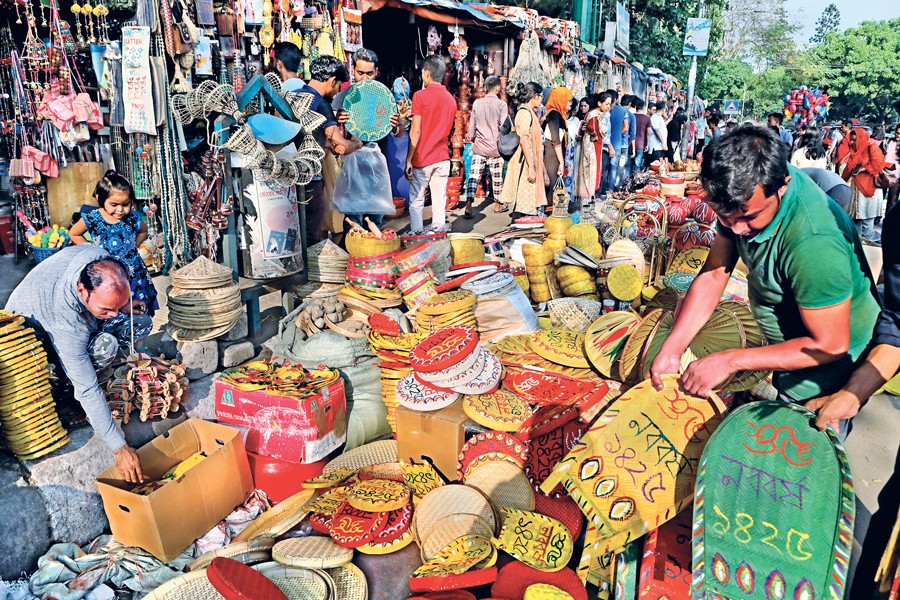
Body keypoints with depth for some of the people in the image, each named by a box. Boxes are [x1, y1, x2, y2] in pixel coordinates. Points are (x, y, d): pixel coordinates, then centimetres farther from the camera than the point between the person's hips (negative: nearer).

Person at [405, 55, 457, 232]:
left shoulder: (420, 96, -8)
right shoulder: (451, 99, 9)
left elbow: (416, 132, -11)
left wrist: (408, 160, -8)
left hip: (422, 159, -5)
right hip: (442, 158, 5)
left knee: (416, 203, 3)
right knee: (440, 203, 6)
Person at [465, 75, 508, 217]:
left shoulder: (477, 103, 3)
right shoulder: (501, 104, -7)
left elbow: (472, 124, 8)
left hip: (478, 146, 2)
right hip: (495, 147, -2)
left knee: (474, 175, -2)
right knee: (497, 177, 10)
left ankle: (469, 203, -17)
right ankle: (497, 204, 23)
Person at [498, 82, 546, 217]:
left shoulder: (529, 111, 16)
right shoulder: (525, 112, -15)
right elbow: (524, 140, -22)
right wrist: (531, 167, -24)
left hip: (529, 160, 10)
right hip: (526, 161, -10)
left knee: (525, 198, 13)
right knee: (523, 200, -5)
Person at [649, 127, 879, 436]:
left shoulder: (814, 242, -40)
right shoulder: (745, 195, -18)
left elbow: (830, 346, -30)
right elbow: (713, 274, -10)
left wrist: (731, 361, -29)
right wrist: (672, 348, -18)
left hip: (825, 367, -7)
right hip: (786, 343, 7)